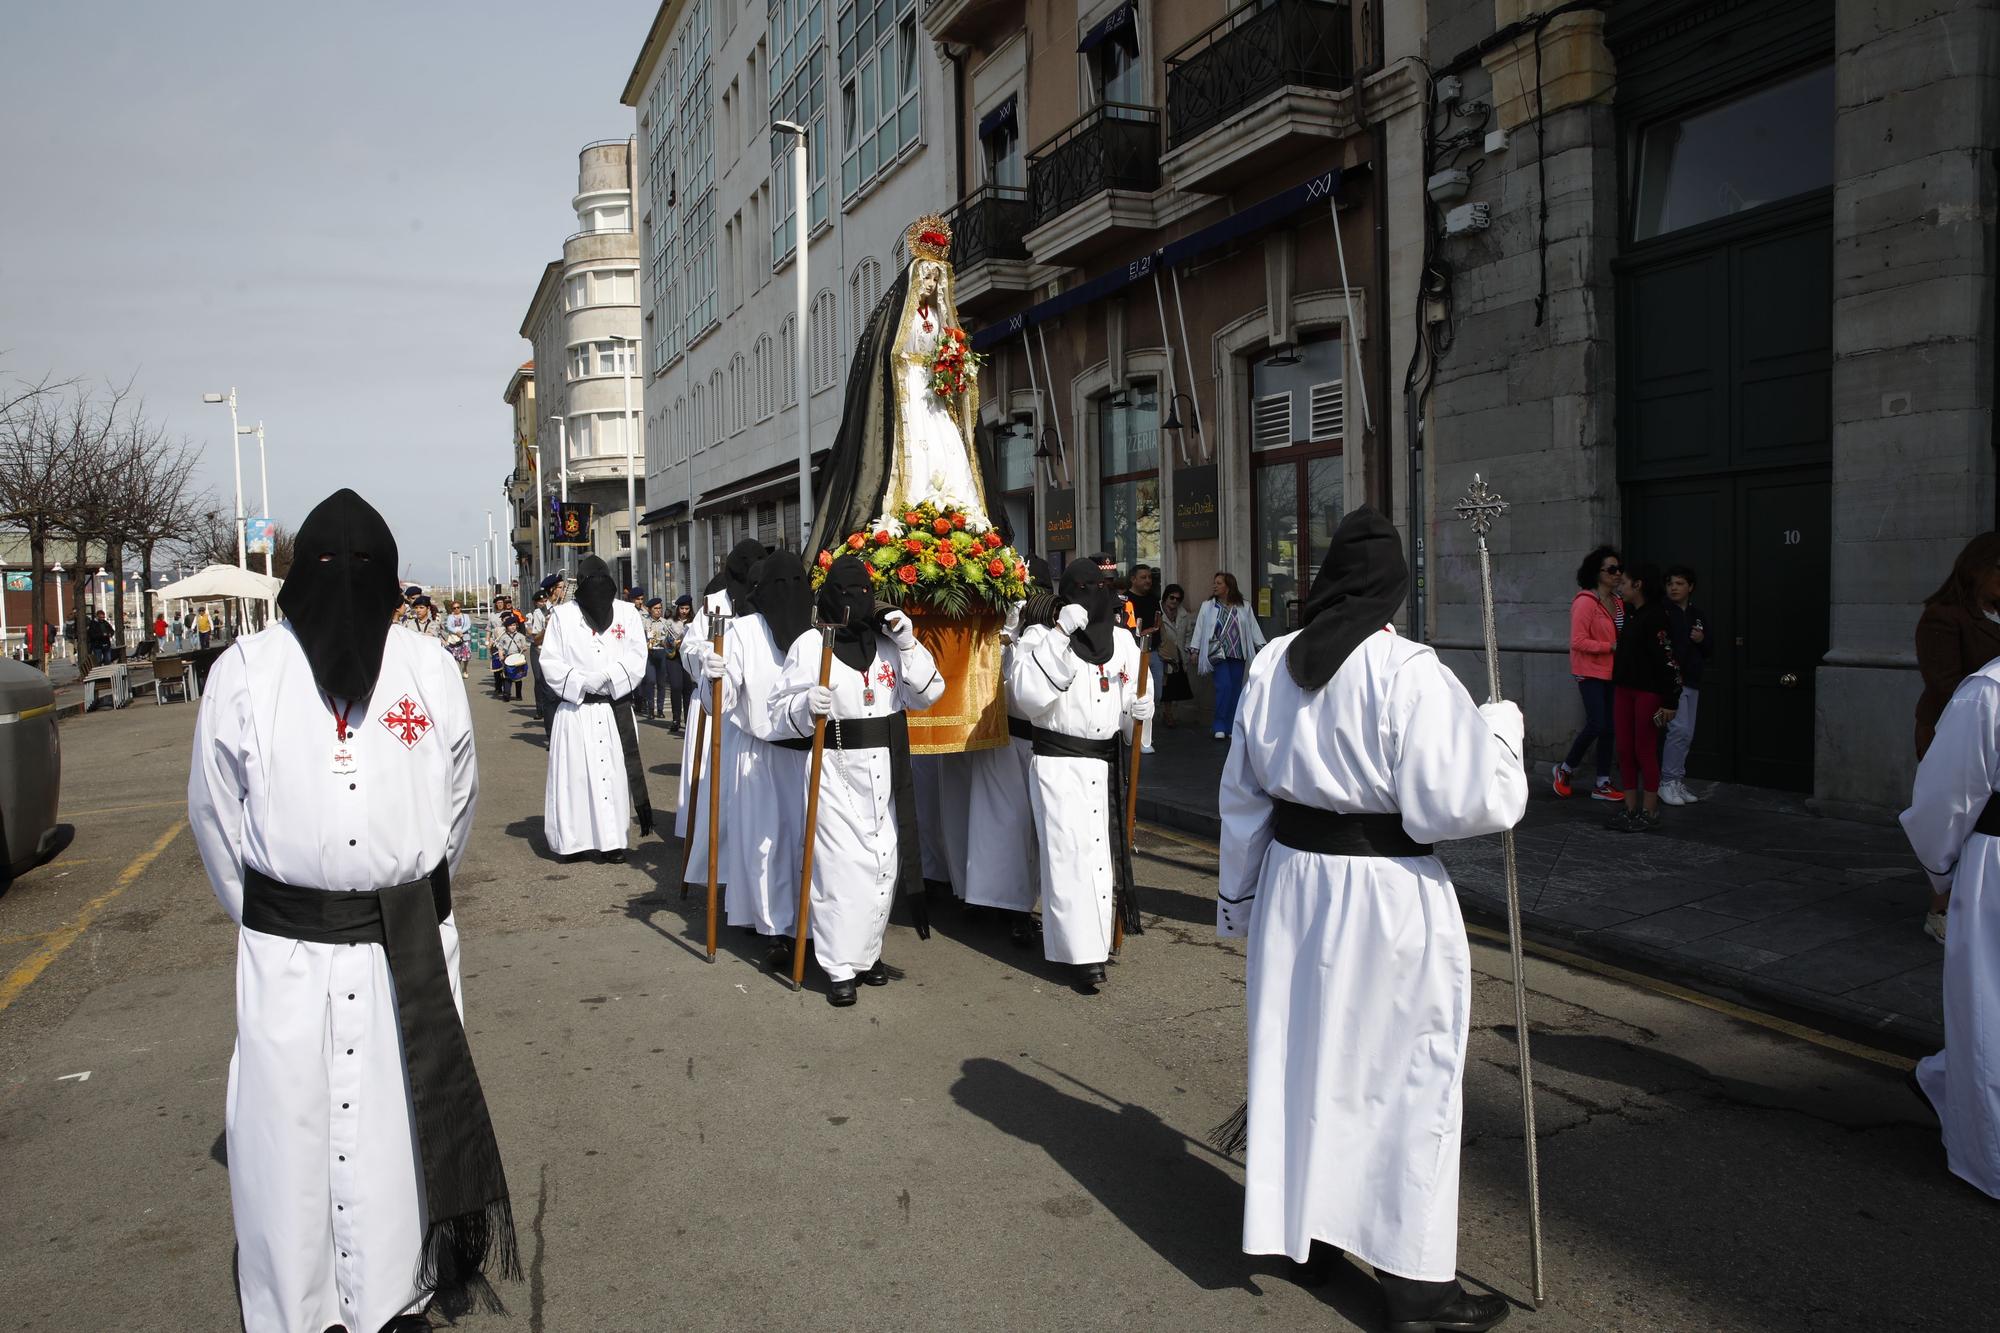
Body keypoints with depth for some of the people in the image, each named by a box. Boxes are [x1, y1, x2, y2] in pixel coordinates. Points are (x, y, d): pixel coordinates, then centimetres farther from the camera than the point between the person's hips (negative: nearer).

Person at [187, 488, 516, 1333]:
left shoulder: (428, 670, 0)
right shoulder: (245, 672, -5)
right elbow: (214, 814, 5)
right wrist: (264, 919, 9)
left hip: (410, 945, 1)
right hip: (287, 952, -1)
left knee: (406, 1124, 11)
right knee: (288, 1134, 7)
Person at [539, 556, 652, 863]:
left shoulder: (627, 613, 6)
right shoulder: (563, 615, 4)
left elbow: (637, 658, 0)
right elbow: (550, 662, 0)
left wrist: (607, 678, -15)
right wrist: (583, 683, -13)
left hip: (617, 711, 1)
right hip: (576, 711, -1)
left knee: (615, 774, 2)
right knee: (574, 775, 0)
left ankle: (611, 840, 8)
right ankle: (573, 840, 9)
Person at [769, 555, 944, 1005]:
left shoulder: (887, 642, 9)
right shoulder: (809, 644, -3)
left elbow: (927, 694, 6)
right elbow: (780, 711, -4)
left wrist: (908, 646, -5)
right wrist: (806, 706, -26)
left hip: (885, 773, 4)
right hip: (835, 770, -4)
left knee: (884, 863, 8)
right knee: (842, 866, -5)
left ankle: (868, 952, 25)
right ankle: (840, 967, 6)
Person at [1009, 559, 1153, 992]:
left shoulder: (1123, 640, 9)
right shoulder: (1040, 637, -5)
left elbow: (1132, 698, 17)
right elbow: (1029, 693, -22)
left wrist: (1141, 709, -6)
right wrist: (1061, 634, -25)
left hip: (1108, 762, 5)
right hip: (1060, 762, -5)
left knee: (1105, 851, 10)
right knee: (1072, 853, -6)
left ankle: (1099, 937, 25)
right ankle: (1084, 954, 0)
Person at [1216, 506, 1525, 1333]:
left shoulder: (1273, 665, 1)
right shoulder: (1411, 675, -18)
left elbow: (1242, 795, 9)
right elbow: (1466, 802, -20)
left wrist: (1239, 894, 20)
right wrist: (1500, 727, -2)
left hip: (1292, 879, 6)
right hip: (1389, 896, -6)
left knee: (1299, 1053, 20)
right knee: (1398, 1076, 8)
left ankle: (1297, 1225, 38)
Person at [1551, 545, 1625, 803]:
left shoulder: (1617, 602, 11)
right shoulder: (1585, 602, -14)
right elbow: (1578, 641, -18)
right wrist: (1611, 647, -22)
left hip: (1611, 673, 8)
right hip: (1591, 673, -8)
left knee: (1609, 728, 8)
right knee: (1597, 725, -12)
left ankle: (1603, 784, 16)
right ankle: (1564, 770, 9)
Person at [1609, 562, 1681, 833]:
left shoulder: (1655, 615, -14)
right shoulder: (1630, 614, 12)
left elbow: (1668, 659, -18)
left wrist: (1670, 701, -20)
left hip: (1648, 692, -8)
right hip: (1624, 689, 8)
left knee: (1645, 751, -2)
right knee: (1625, 750, 9)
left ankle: (1650, 814, 8)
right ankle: (1630, 809, 18)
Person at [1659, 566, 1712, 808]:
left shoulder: (1698, 615, 15)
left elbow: (1711, 647, 20)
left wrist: (1702, 640, 0)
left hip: (1692, 682, 7)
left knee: (1686, 734, 10)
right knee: (1679, 729, -14)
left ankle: (1678, 782, 18)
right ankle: (1668, 781, -4)